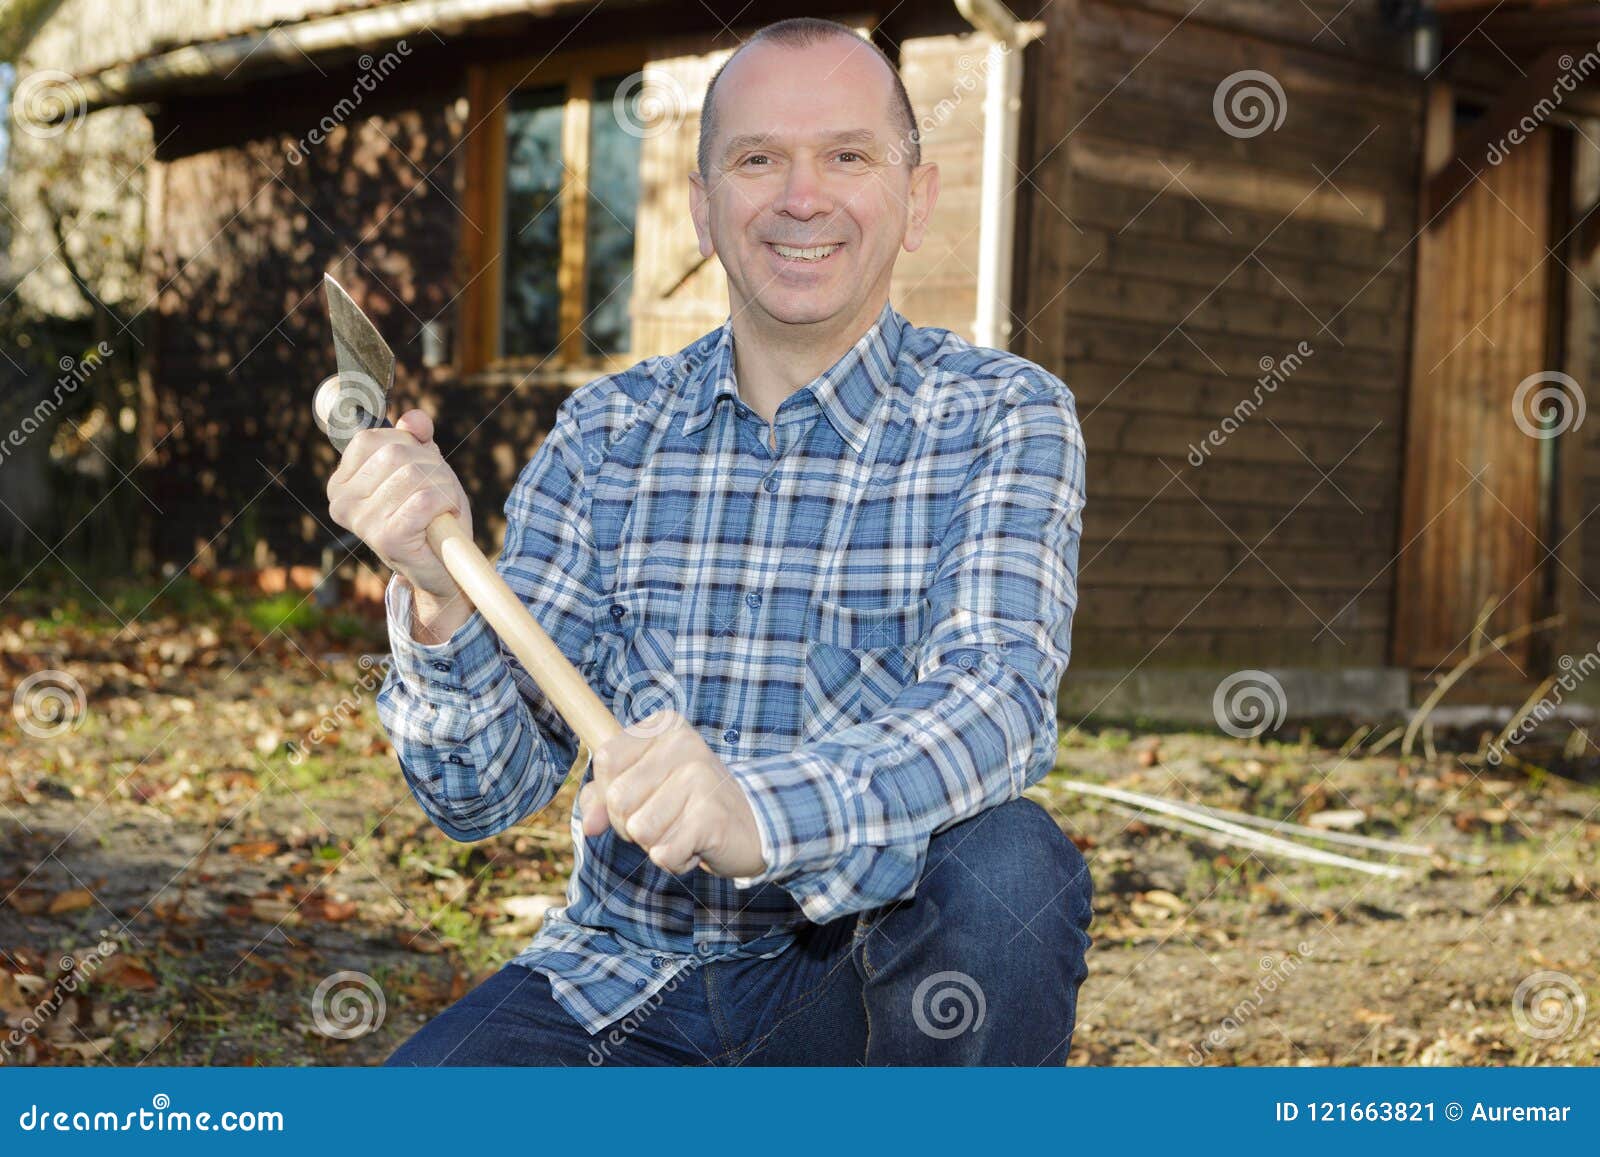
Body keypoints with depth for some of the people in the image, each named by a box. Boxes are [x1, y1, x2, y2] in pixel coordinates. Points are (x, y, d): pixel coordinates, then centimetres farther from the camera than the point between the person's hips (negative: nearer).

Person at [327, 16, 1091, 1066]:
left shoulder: (1004, 418, -5)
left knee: (1003, 869, -33)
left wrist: (762, 810, -43)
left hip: (871, 963, -1)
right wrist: (440, 598, -25)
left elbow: (1000, 701, -24)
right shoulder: (604, 436, 1)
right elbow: (484, 792, -4)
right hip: (621, 982, 2)